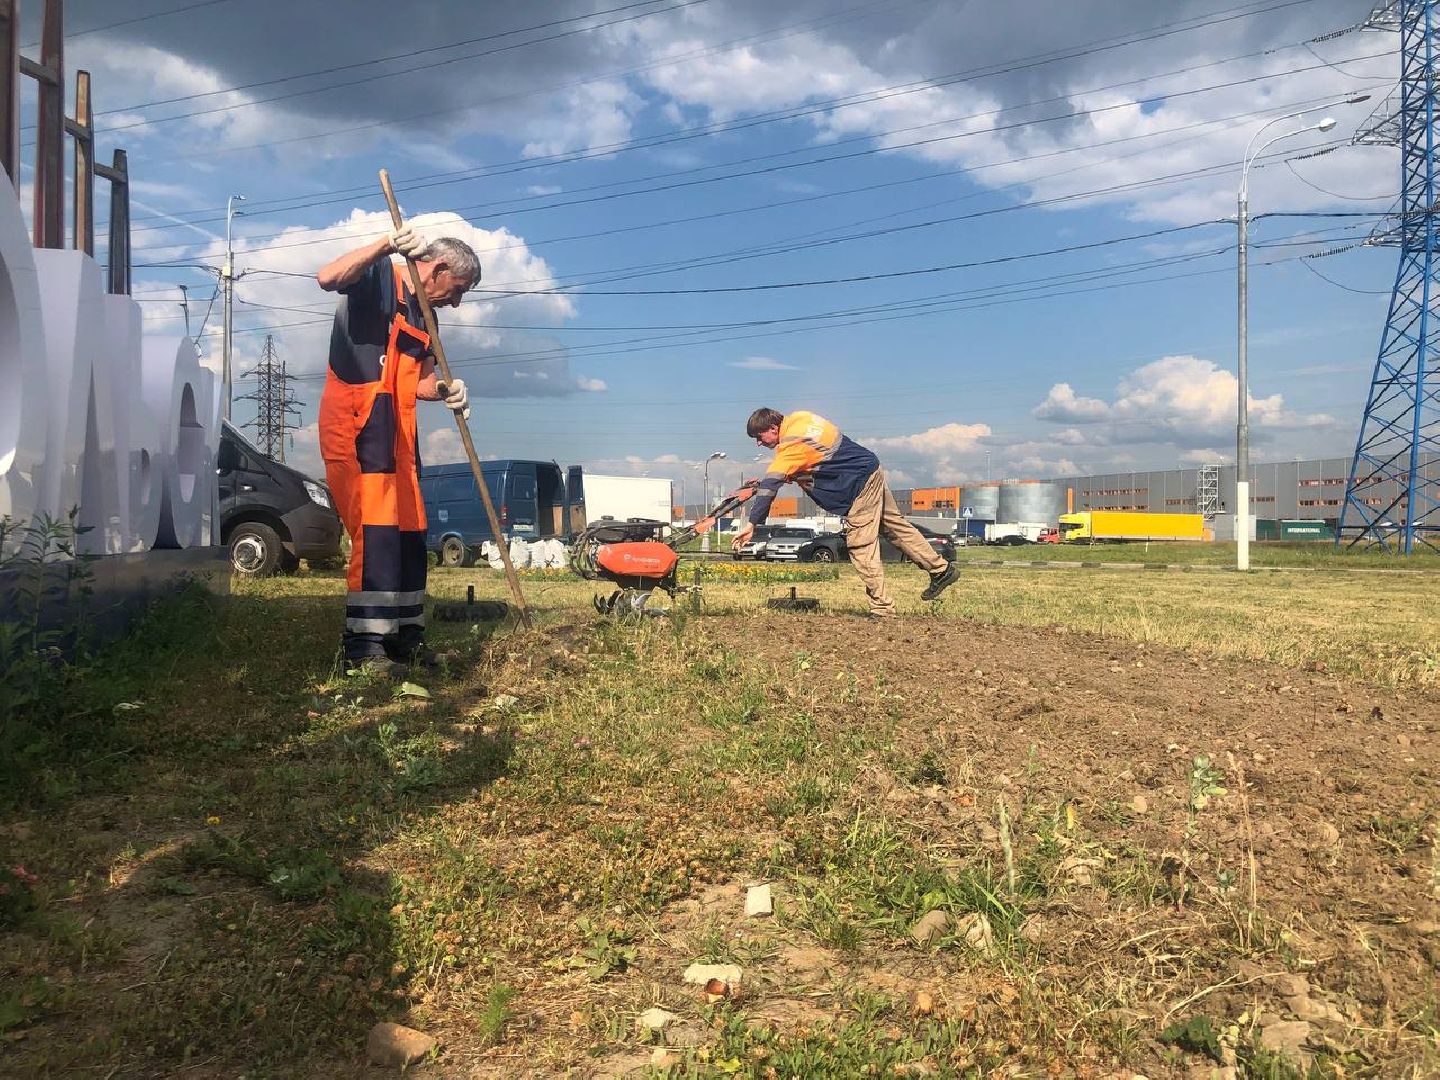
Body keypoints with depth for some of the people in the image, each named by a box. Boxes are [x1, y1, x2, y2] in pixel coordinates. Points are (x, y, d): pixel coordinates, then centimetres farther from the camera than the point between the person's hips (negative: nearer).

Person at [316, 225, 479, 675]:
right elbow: (328, 278, -23)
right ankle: (363, 646, -15)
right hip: (355, 426, -9)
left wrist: (445, 391, -2)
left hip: (395, 432, 9)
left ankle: (405, 635, 17)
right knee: (376, 529, -17)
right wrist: (387, 245, -32)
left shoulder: (424, 316, 21)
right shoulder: (378, 278, -3)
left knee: (409, 532, 8)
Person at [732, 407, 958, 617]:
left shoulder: (792, 444, -20)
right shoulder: (798, 420, 7)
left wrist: (751, 524, -28)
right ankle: (941, 569, 27)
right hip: (873, 471, 10)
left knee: (861, 548, -5)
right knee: (896, 525, 19)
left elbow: (771, 483, -26)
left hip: (859, 485, -10)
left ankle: (882, 608, -1)